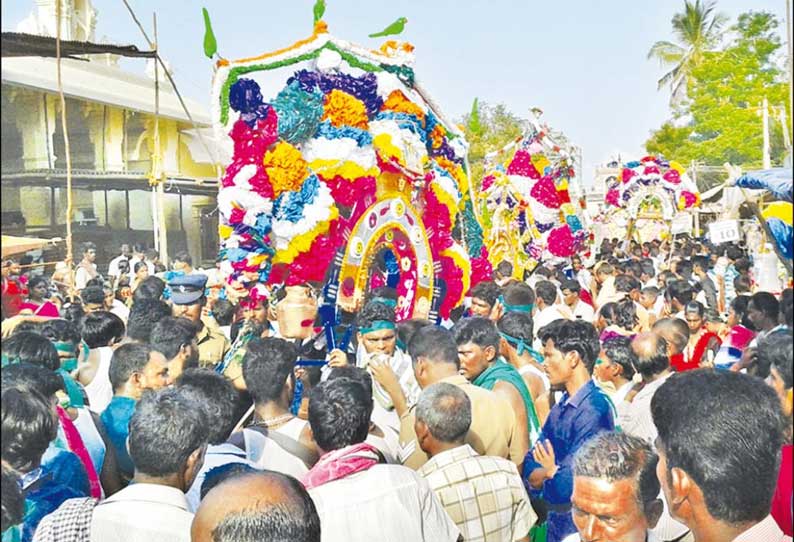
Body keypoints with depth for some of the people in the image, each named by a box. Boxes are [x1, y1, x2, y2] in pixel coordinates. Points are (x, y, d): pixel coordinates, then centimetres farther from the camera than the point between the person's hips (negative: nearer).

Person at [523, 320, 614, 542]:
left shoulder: (594, 409, -20)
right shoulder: (561, 407, 8)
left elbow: (574, 484, -23)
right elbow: (532, 461, 6)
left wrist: (551, 472, -4)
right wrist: (547, 474, -13)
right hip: (556, 522, 8)